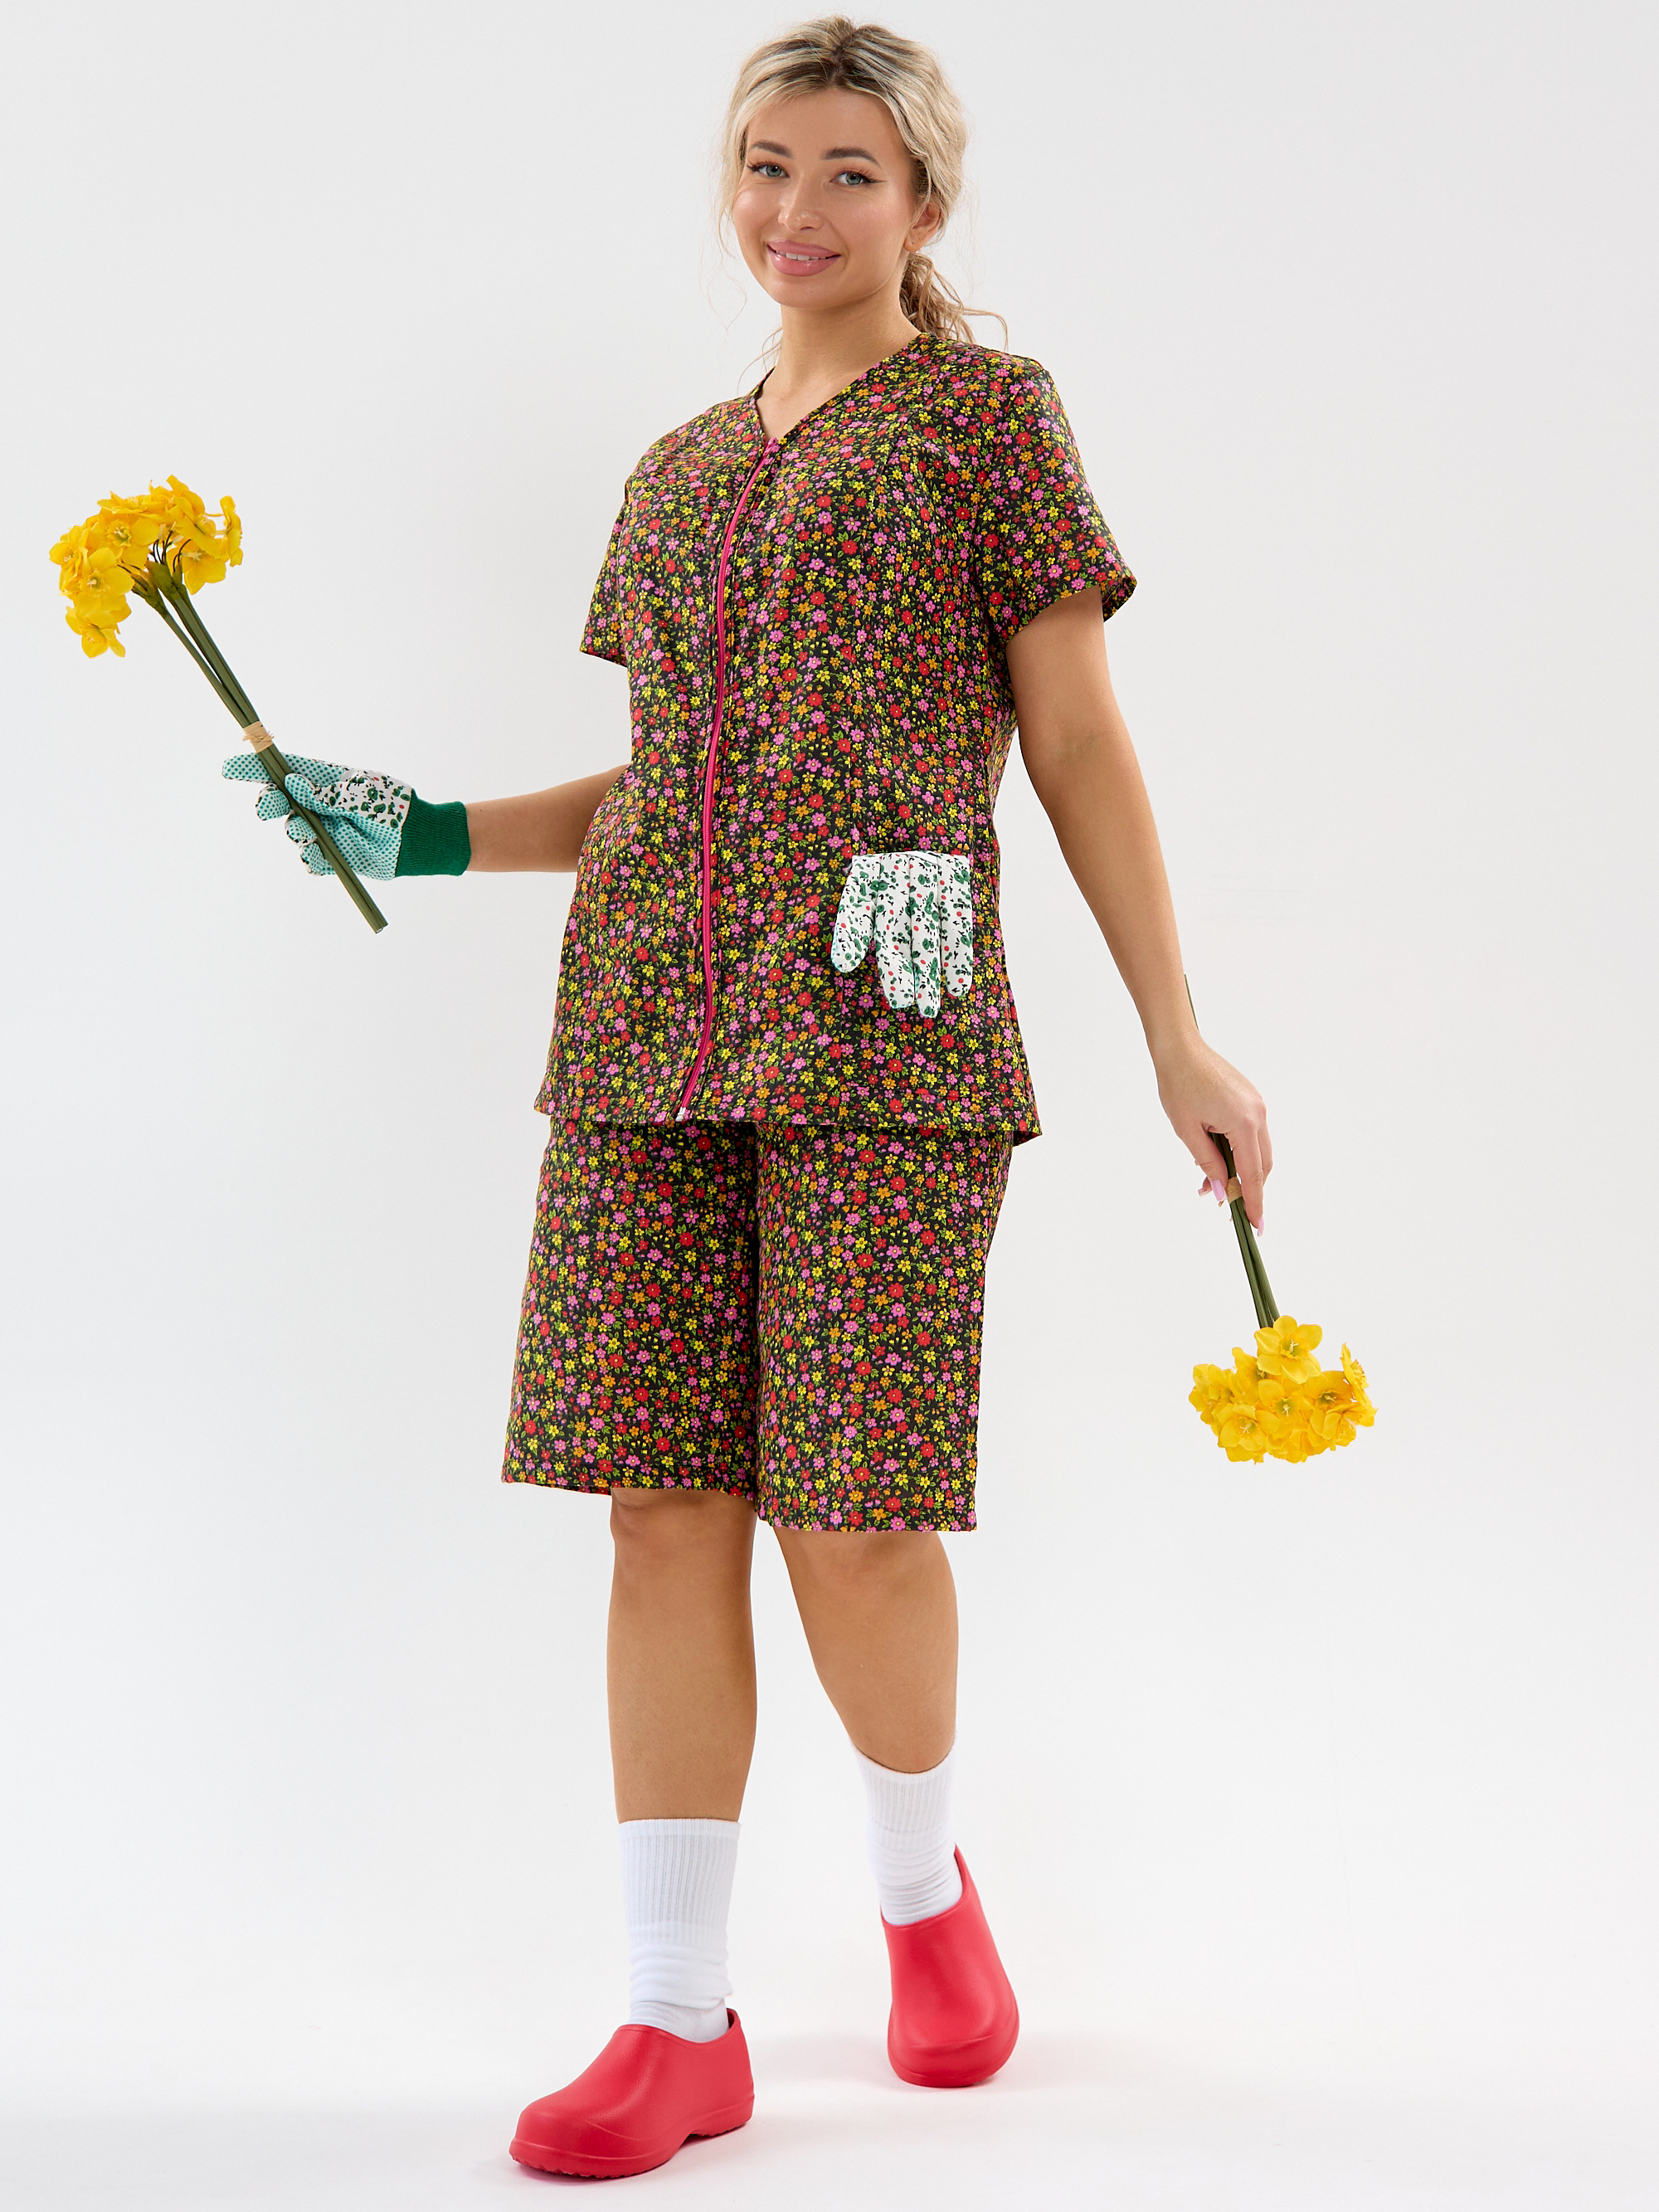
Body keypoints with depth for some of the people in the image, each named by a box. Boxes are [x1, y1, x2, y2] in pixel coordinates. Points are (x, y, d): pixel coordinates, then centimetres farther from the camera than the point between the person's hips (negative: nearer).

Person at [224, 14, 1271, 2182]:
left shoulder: (987, 413, 7)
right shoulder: (680, 473, 22)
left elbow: (1080, 744, 3)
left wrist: (1181, 1042, -2)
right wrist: (432, 833, 11)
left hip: (881, 1039, -5)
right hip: (651, 1040, 5)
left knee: (847, 1517, -5)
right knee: (668, 1512, 0)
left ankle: (925, 1886, 25)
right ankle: (682, 2020, 9)